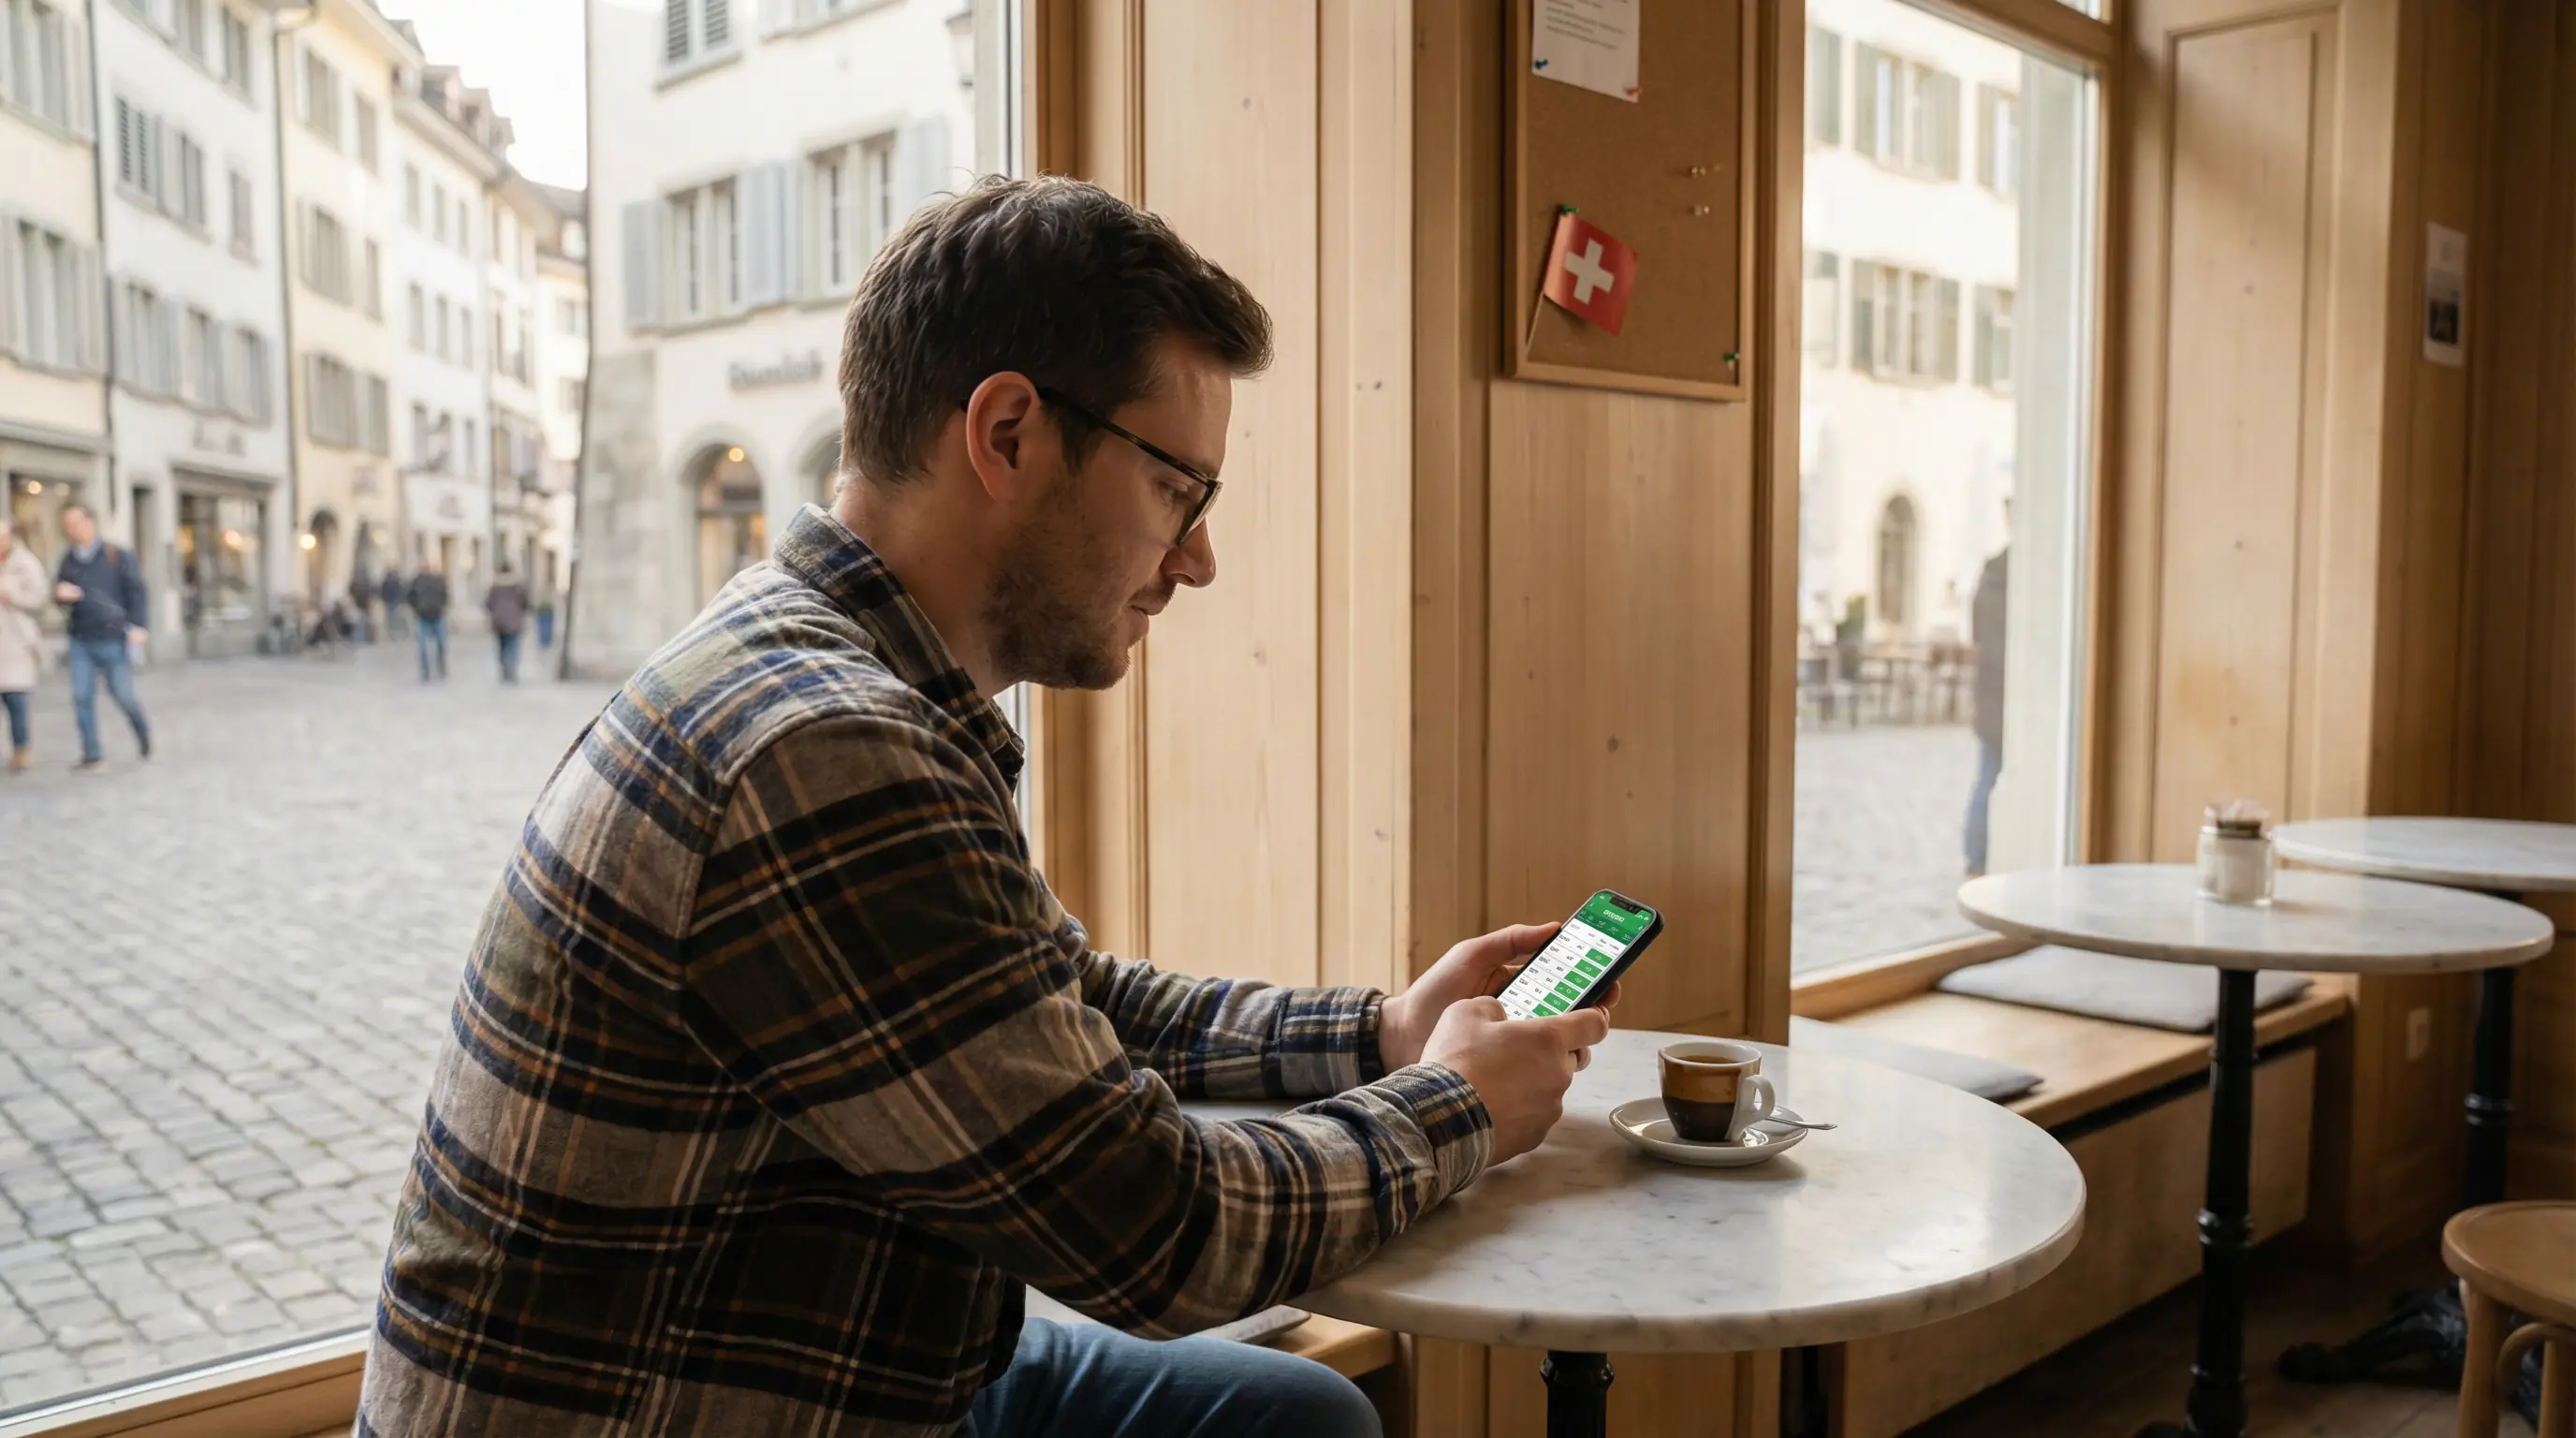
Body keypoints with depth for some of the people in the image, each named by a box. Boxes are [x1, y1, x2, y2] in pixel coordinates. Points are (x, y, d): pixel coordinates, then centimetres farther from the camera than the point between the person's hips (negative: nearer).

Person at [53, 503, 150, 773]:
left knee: (122, 693, 4)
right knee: (82, 697, -1)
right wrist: (62, 595, -7)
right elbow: (60, 593, 17)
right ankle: (91, 755, 5)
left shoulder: (117, 555, -5)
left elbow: (135, 591, -6)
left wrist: (136, 625, -14)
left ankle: (143, 731, 33)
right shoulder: (68, 560, 8)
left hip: (113, 639, -4)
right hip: (81, 641, 4)